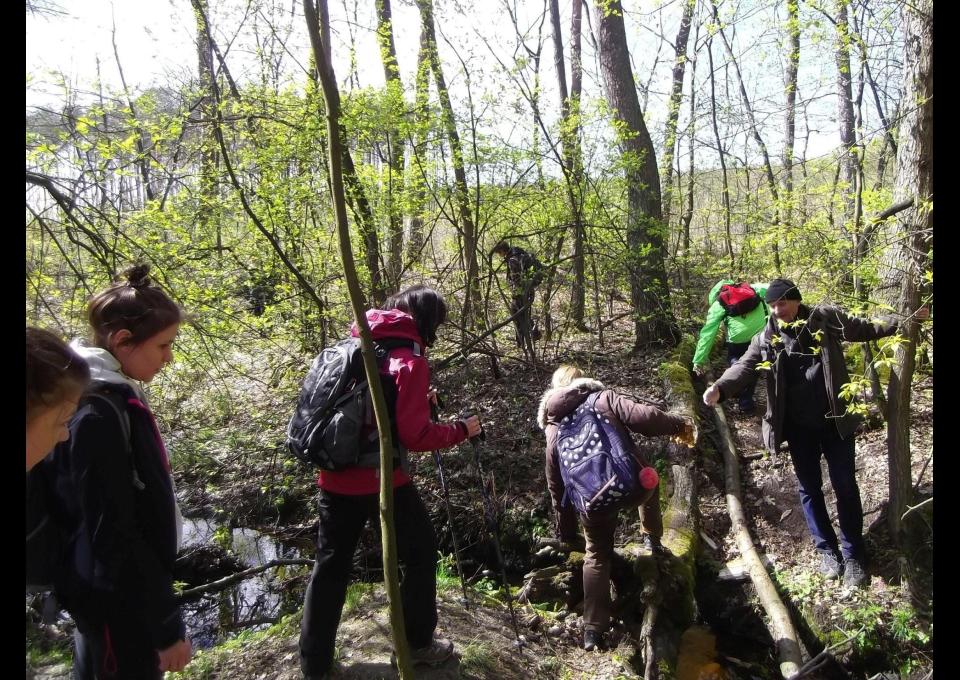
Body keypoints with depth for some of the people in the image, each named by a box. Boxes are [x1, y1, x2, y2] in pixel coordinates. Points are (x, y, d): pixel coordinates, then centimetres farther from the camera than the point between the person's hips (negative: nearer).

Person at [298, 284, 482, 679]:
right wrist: (461, 431, -3)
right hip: (380, 479, -7)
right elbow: (415, 437, -17)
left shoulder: (356, 345, 9)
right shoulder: (409, 360, -14)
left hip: (335, 478, 7)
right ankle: (417, 644, 25)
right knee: (420, 553, 14)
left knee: (330, 564, 16)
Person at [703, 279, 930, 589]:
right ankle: (827, 549, 29)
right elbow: (744, 366, -14)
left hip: (835, 420, -1)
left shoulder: (826, 318, -5)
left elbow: (865, 329, 8)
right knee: (809, 488, 11)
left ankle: (853, 554, 22)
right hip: (798, 426, 1)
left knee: (845, 485, 7)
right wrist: (720, 388, -32)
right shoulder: (766, 337, -3)